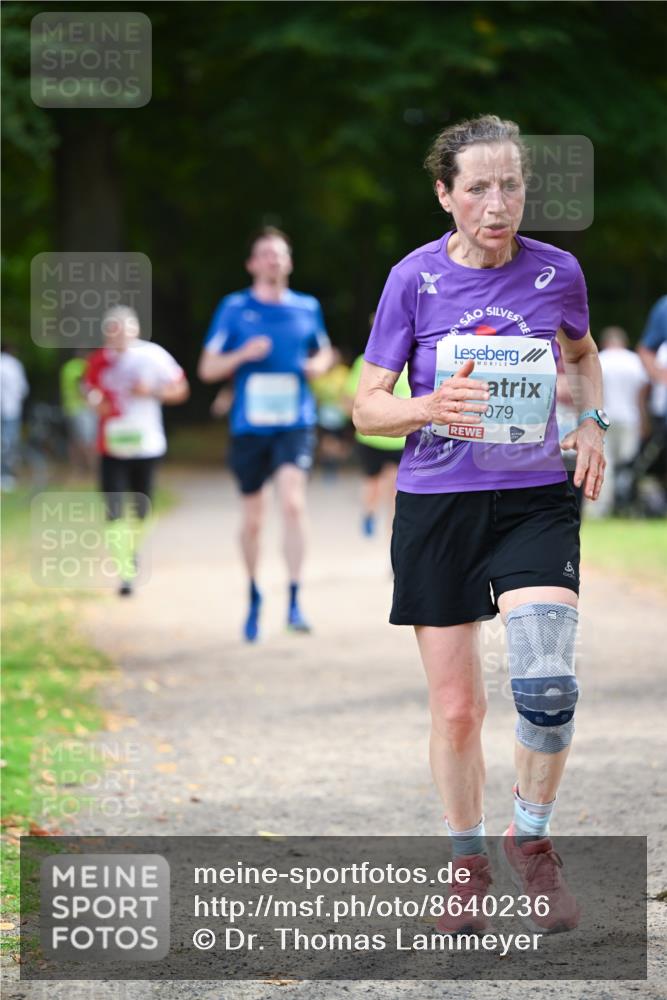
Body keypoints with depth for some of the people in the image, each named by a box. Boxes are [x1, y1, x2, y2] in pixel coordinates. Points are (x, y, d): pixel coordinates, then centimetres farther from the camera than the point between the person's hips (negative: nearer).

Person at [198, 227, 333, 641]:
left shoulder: (308, 307, 7)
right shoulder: (234, 308, 2)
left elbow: (324, 351, 24)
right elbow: (208, 369, 4)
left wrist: (318, 365, 0)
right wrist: (243, 354, -14)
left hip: (295, 422, 0)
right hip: (249, 424, 0)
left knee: (293, 502, -21)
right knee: (252, 520, 8)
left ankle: (295, 601, -20)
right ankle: (254, 596, 31)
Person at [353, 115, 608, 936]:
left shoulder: (557, 272, -1)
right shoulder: (415, 278, -5)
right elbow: (367, 407, -1)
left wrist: (590, 421, 4)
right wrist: (431, 407, -21)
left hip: (537, 500, 0)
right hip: (437, 504, 0)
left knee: (547, 684, -19)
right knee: (455, 705, 4)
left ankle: (530, 839, 5)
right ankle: (468, 864, 24)